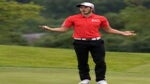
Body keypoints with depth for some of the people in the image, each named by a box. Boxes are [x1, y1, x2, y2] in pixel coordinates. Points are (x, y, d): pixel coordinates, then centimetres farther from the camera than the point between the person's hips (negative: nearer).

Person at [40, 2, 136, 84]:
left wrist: (123, 33, 6)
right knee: (82, 62, 5)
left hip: (96, 42, 0)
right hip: (80, 43, 0)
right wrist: (50, 29, -9)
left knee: (100, 61, -4)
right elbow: (63, 28, 4)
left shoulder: (101, 18, 5)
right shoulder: (72, 18, 3)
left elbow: (108, 29, 12)